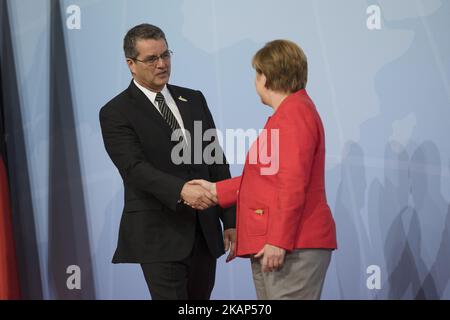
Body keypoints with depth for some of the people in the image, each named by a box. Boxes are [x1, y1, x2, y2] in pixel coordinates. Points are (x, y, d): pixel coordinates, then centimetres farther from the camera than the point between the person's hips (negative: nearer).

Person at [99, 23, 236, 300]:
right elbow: (135, 168, -17)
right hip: (159, 234, -5)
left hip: (204, 232, 5)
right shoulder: (116, 113, -4)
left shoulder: (194, 100, 13)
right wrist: (181, 190, -33)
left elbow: (217, 162, 13)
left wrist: (230, 221, 7)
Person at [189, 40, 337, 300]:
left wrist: (278, 241, -23)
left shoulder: (294, 114, -13)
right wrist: (218, 190, 21)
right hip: (273, 245, 11)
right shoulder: (289, 113, 20)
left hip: (292, 248, -11)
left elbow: (292, 185, -21)